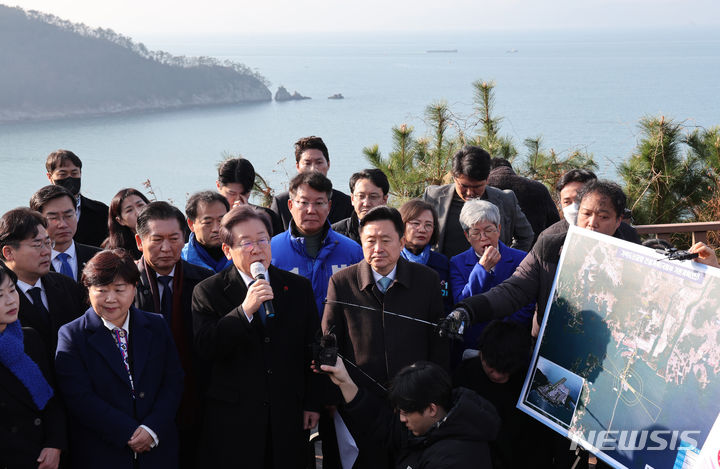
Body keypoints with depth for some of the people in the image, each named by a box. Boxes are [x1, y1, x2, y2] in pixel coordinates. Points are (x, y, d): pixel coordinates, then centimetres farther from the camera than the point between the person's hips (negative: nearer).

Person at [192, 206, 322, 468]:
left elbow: (311, 348, 12)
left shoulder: (298, 287, 8)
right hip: (232, 421, -2)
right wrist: (244, 310, -22)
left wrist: (312, 403, 8)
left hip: (288, 417, 2)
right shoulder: (207, 292, 0)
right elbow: (205, 349, -13)